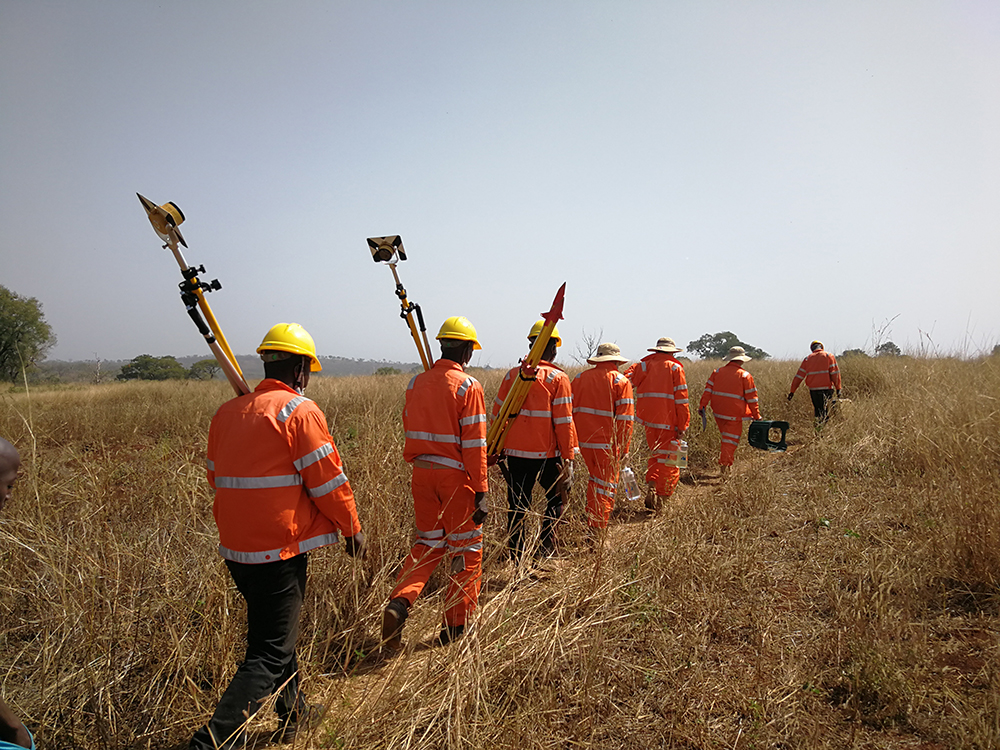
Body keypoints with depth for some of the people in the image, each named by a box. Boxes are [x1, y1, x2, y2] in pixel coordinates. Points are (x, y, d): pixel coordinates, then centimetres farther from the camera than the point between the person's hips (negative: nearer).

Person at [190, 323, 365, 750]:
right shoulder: (300, 411, -14)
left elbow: (216, 477, 17)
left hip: (235, 547, 8)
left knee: (274, 632, 24)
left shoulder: (227, 412, 8)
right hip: (280, 550, -8)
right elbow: (328, 482, -13)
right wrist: (352, 528, 1)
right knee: (269, 655, 1)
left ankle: (294, 715, 39)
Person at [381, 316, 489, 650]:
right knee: (466, 548, 10)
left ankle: (399, 603, 2)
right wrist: (481, 492, -12)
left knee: (428, 543, 20)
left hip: (422, 473, 5)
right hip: (457, 476, -5)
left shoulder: (416, 383, 5)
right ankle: (455, 627, 18)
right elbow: (474, 445, -15)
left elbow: (411, 432, 11)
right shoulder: (468, 386, -12)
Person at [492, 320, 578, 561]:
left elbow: (498, 414, 6)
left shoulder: (512, 374, 4)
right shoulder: (558, 378, -7)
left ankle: (516, 557, 19)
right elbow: (564, 422, -11)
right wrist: (568, 458, -6)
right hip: (547, 453, -3)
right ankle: (545, 551, 13)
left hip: (515, 452, 3)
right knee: (555, 499, 19)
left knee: (517, 506, 13)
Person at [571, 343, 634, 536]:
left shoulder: (580, 378, 8)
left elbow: (569, 411, 9)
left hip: (584, 440, 5)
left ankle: (590, 523, 31)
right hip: (607, 443, -4)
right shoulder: (621, 381, -5)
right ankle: (596, 532, 2)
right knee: (605, 488, 5)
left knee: (594, 480, 23)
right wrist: (624, 448, -6)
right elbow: (625, 419, -10)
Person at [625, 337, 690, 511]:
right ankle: (659, 497, 2)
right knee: (667, 459, 4)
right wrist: (682, 425, -3)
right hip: (668, 420, -4)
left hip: (648, 418, 4)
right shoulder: (675, 368, -1)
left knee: (655, 454, 21)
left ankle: (651, 485, 7)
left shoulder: (643, 364, 9)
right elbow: (681, 399, -5)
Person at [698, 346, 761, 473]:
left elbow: (708, 390, 0)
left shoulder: (717, 372, 4)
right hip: (734, 415, -4)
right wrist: (756, 415, 3)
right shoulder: (745, 376, -7)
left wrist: (702, 406, 2)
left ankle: (728, 459, 28)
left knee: (726, 437, 22)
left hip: (718, 412, 4)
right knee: (731, 439, 6)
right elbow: (751, 398, -4)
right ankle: (724, 463, 4)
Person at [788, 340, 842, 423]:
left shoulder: (807, 359, 11)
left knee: (817, 412, 11)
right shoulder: (829, 356, 5)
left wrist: (792, 391, 12)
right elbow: (835, 373, -4)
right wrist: (838, 388, -2)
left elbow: (799, 376, 9)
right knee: (825, 414, -4)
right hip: (826, 388, -3)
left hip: (813, 390, 3)